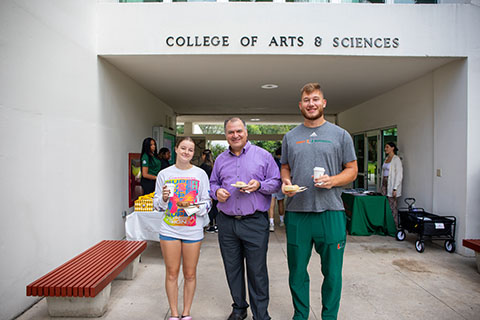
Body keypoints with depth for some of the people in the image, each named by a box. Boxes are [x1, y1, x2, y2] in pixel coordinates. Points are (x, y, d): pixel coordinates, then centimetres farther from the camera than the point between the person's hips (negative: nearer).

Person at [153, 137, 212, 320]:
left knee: (190, 274, 9)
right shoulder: (164, 174, 3)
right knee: (172, 273, 8)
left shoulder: (200, 174, 2)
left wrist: (195, 207, -16)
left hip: (193, 230, 0)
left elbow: (207, 202, 3)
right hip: (169, 229, 0)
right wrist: (164, 198, -14)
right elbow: (157, 205, 7)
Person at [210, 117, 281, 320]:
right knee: (232, 268, 15)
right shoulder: (220, 159, 12)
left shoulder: (263, 155, 1)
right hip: (226, 222, 4)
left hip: (255, 222, -3)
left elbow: (276, 182, 2)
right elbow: (213, 183, 19)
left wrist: (259, 185, -16)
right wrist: (216, 191, -3)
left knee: (257, 271, 3)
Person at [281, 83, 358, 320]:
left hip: (331, 213, -1)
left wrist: (332, 180, -13)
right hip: (296, 213, 2)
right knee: (297, 272, 13)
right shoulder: (290, 137, 10)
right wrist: (285, 181, -5)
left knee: (332, 272, 9)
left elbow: (352, 170, 6)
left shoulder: (340, 135, 4)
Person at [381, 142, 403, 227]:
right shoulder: (387, 158, 15)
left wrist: (395, 188, -18)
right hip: (384, 183, 8)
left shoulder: (396, 159, -9)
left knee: (392, 206, -4)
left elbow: (399, 175, -14)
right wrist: (382, 185, 17)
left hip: (392, 184, -8)